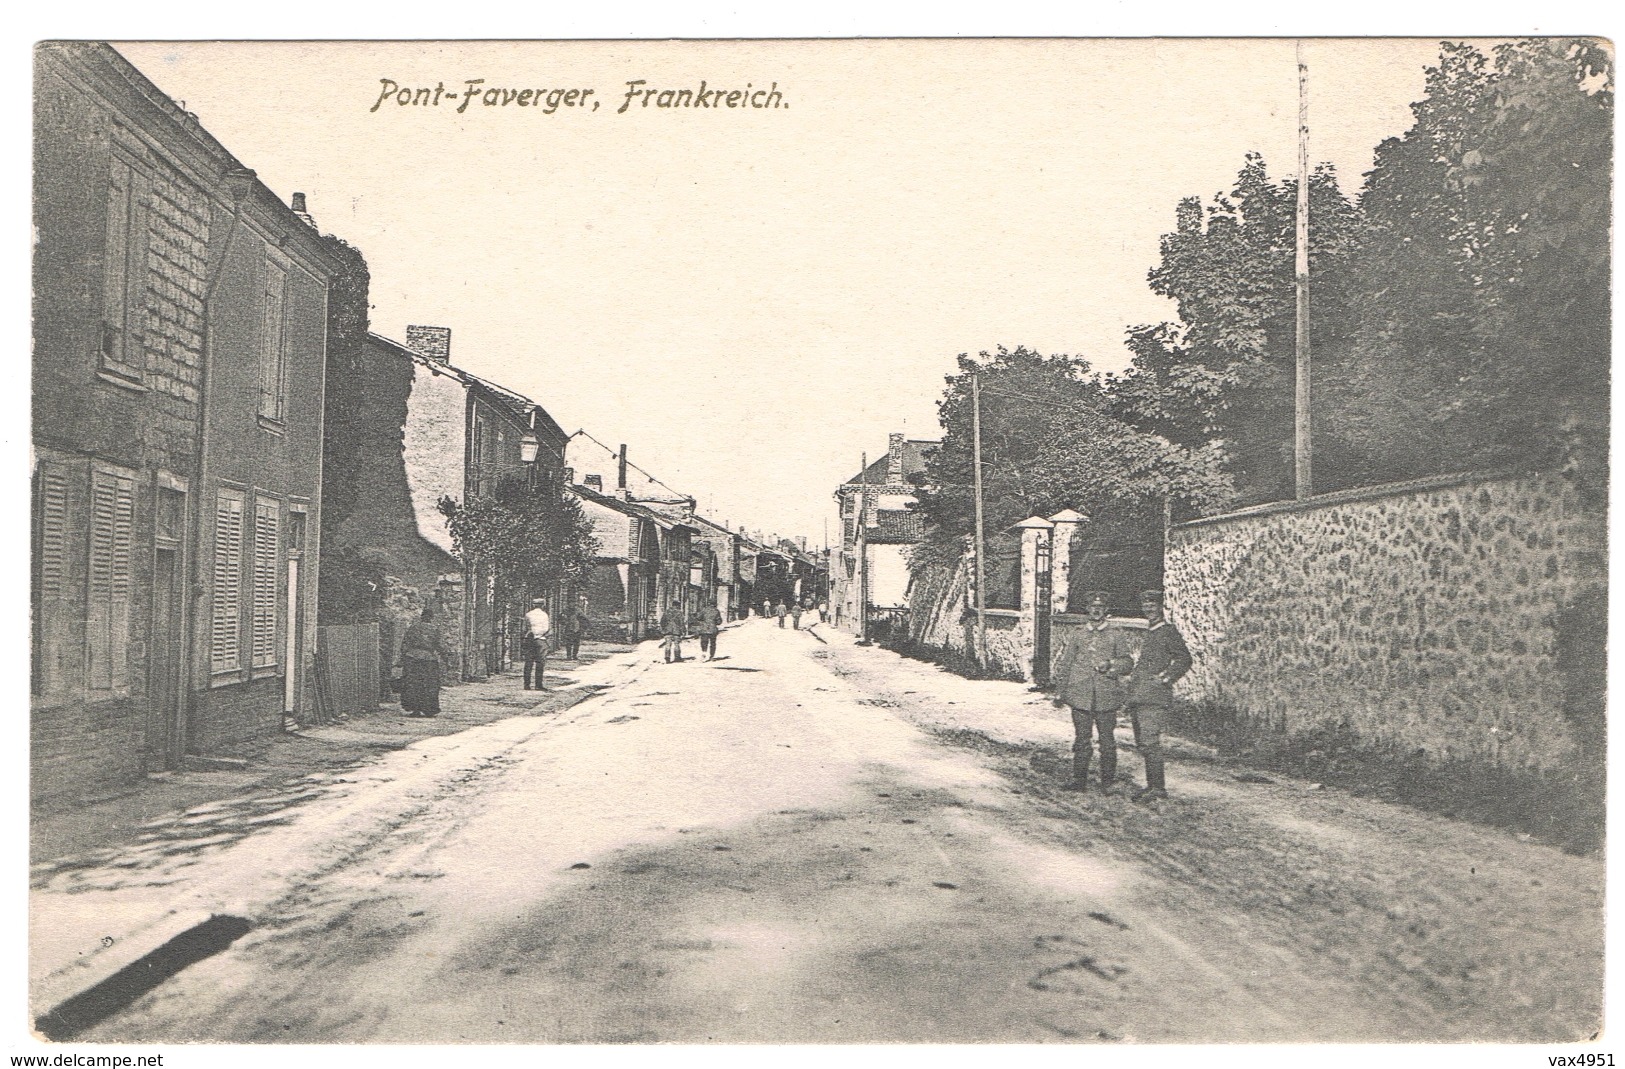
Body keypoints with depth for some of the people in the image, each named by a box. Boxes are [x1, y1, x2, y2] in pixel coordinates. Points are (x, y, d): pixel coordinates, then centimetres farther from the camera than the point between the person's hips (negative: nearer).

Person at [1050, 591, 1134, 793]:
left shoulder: (1117, 635, 7)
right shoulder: (1076, 634, 11)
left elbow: (1128, 661, 1)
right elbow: (1063, 664, 12)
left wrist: (1110, 665, -18)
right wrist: (1059, 693, 8)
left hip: (1107, 697, -1)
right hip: (1080, 695, 1)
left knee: (1107, 740, 2)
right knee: (1081, 740, 6)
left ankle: (1108, 781, 12)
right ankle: (1079, 780, 14)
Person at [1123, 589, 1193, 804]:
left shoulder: (1169, 631, -3)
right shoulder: (1147, 634, 22)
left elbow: (1184, 659, -10)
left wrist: (1165, 678, -13)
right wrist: (1132, 676, 19)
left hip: (1155, 697, -9)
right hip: (1138, 697, 9)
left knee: (1149, 743, -12)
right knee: (1142, 744, 10)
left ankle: (1158, 788, -7)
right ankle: (1152, 784, 18)